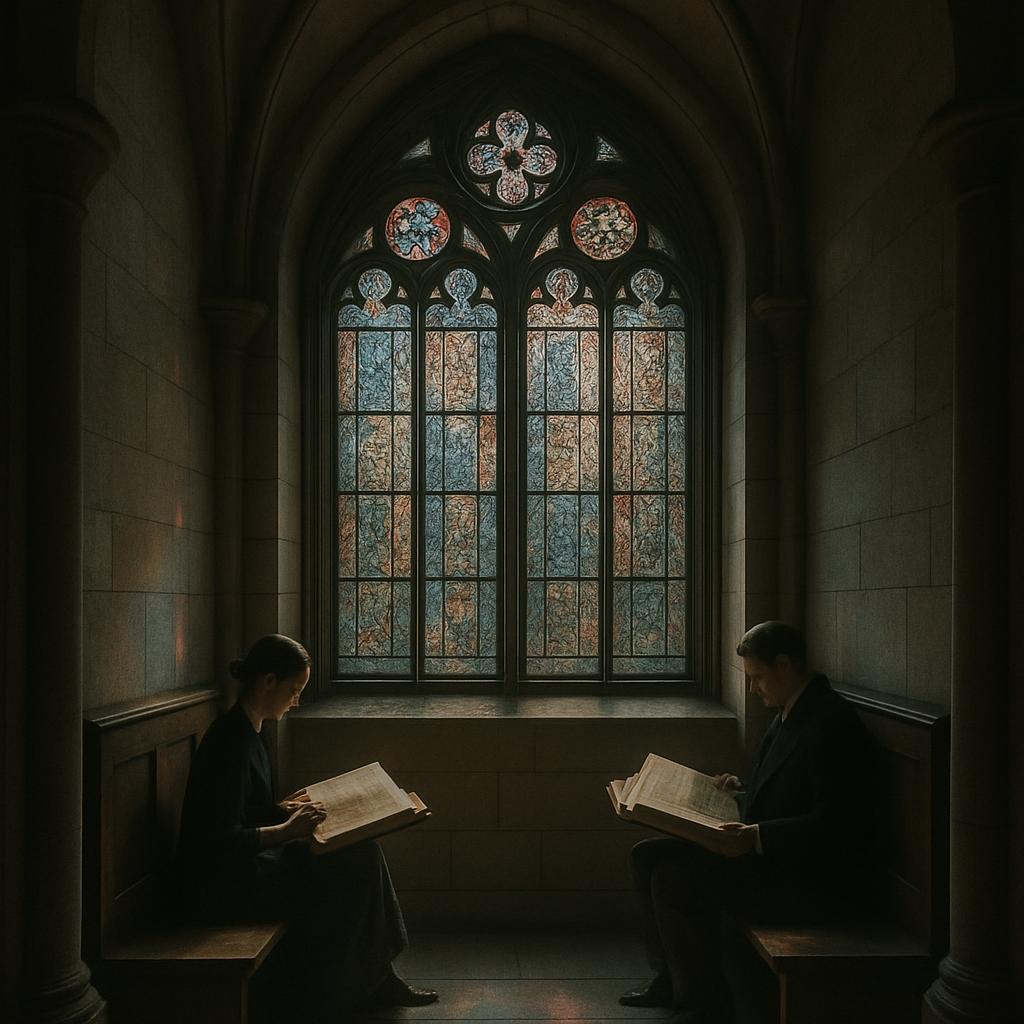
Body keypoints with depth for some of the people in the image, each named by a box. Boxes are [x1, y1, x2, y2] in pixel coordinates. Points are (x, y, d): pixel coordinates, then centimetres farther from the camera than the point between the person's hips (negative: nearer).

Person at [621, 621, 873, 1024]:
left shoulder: (832, 722, -19)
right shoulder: (790, 714, 12)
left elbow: (834, 824, -24)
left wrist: (756, 838, -30)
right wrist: (743, 790, 8)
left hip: (816, 881, -10)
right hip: (772, 855, 10)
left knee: (675, 878, -21)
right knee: (650, 856, 5)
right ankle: (671, 978, 19)